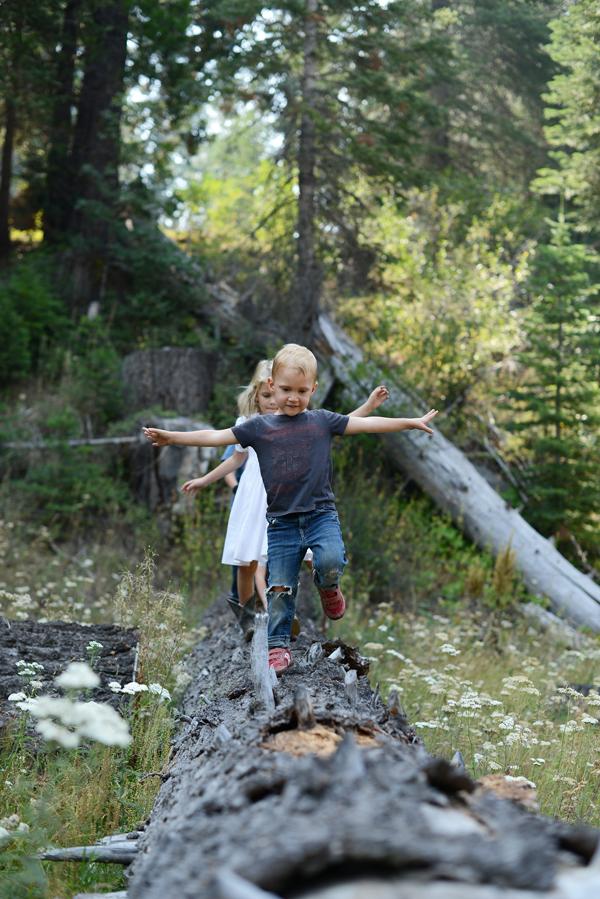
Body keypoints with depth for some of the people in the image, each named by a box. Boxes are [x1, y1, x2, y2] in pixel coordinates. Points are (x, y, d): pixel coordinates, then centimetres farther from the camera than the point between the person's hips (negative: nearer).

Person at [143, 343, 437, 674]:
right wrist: (171, 437, -4)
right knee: (279, 587, 1)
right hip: (281, 522, 1)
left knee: (330, 562, -27)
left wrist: (412, 422, 1)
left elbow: (367, 424, 3)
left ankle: (328, 587, 7)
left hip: (321, 513, -1)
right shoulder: (259, 427, 4)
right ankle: (279, 646, 13)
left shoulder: (322, 421, 3)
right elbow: (215, 436, 2)